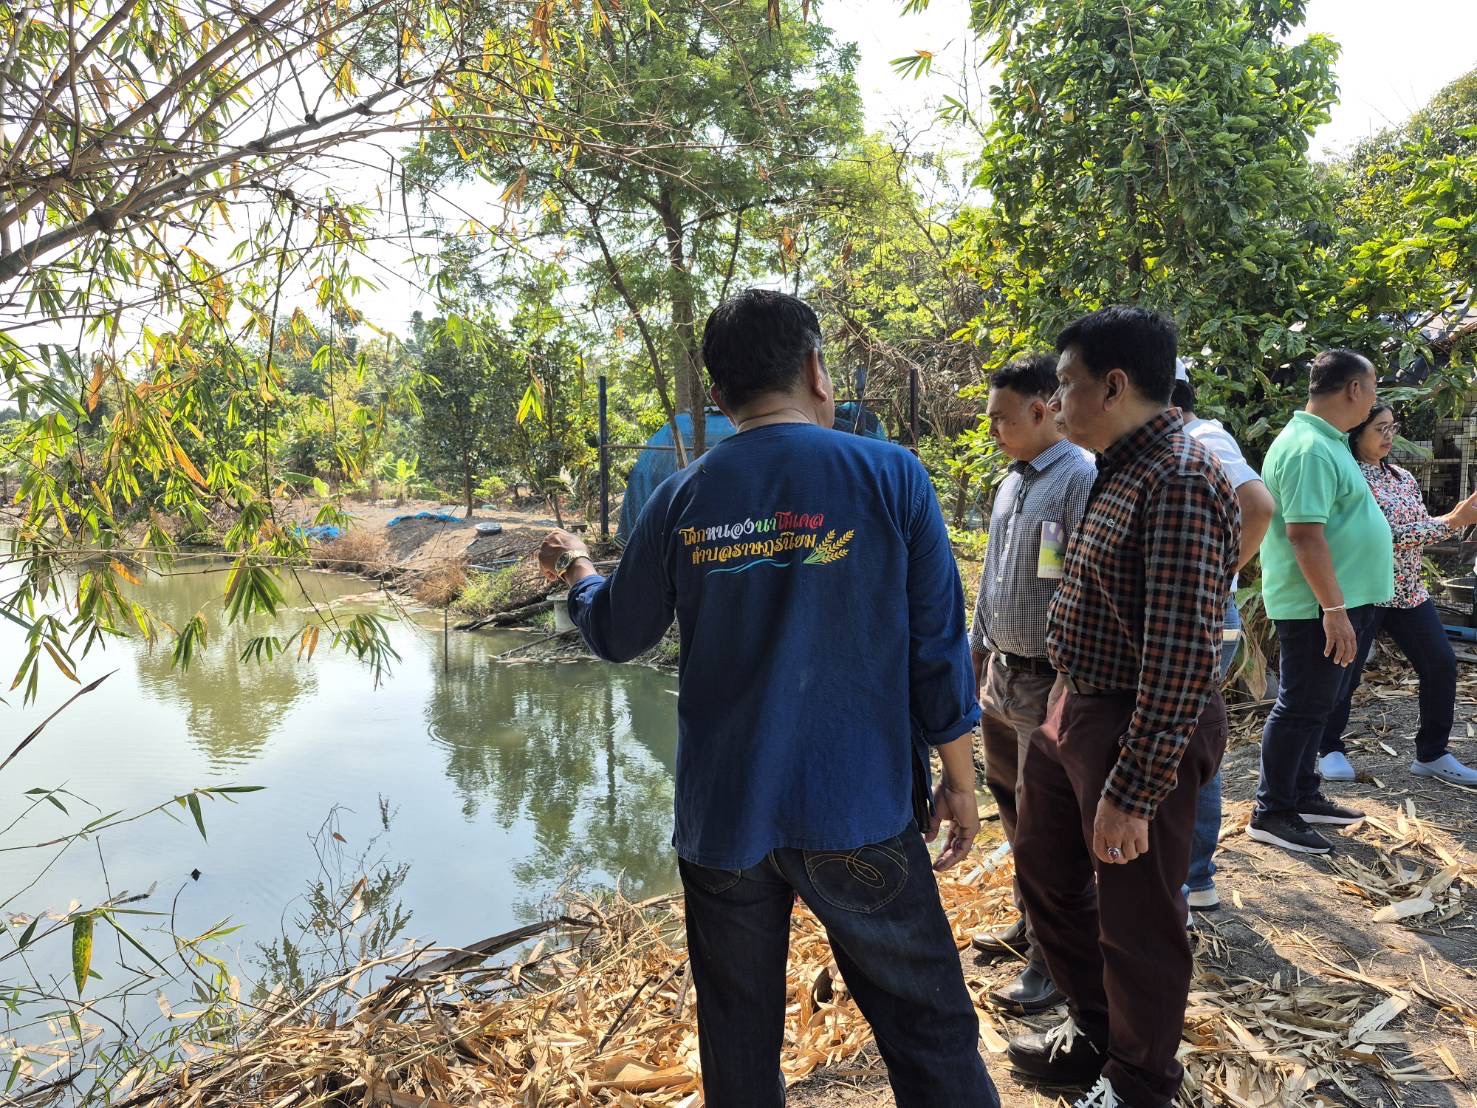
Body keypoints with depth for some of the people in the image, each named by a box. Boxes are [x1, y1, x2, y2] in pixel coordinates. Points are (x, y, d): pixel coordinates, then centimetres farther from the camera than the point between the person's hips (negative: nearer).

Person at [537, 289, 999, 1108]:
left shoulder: (682, 497, -2)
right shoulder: (889, 475, -8)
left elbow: (616, 635, 9)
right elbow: (938, 646, -7)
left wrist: (576, 573, 30)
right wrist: (960, 778, 5)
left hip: (721, 816, 3)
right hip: (856, 810, -2)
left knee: (738, 1037, 19)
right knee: (928, 1026, 12)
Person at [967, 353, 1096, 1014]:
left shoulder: (1081, 480, -16)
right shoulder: (1010, 483, 12)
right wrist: (974, 658, 19)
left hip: (1048, 682, -9)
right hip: (1000, 674, 9)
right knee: (1010, 801, 19)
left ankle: (1055, 964, 21)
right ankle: (1030, 926, 39)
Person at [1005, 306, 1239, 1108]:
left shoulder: (1178, 484, -22)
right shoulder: (1120, 469, 8)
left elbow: (1183, 657, -25)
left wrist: (1134, 790, -23)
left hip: (1139, 732, -10)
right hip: (1075, 711, 10)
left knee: (1134, 919, 10)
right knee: (1046, 873, 23)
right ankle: (1096, 1032, 46)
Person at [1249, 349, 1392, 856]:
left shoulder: (1322, 441, 14)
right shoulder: (1310, 448, -20)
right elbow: (1305, 533, -27)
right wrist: (1334, 609, -26)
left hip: (1334, 602, 10)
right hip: (1320, 606, -10)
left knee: (1314, 705, 18)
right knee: (1301, 708, -2)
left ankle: (1303, 796, 30)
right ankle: (1271, 813, 8)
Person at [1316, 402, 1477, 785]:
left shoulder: (1403, 477, 12)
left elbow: (1420, 528, 11)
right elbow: (1385, 535, -19)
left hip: (1408, 590, 7)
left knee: (1441, 665, 3)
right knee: (1345, 672, -1)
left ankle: (1432, 753, 17)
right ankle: (1330, 748, 18)